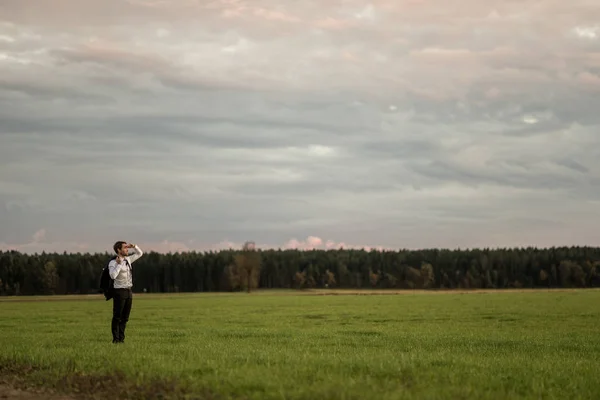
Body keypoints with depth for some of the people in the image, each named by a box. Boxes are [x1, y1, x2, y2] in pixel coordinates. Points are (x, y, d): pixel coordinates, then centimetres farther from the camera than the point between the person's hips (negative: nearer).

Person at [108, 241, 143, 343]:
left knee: (125, 317, 7)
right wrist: (118, 264, -25)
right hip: (119, 292, -7)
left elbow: (140, 253, 23)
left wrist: (134, 246, 5)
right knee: (117, 317, -4)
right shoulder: (113, 263, -11)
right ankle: (116, 339, 1)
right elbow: (113, 276, -29)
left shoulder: (128, 260, 11)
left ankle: (121, 338, 12)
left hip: (129, 292, 7)